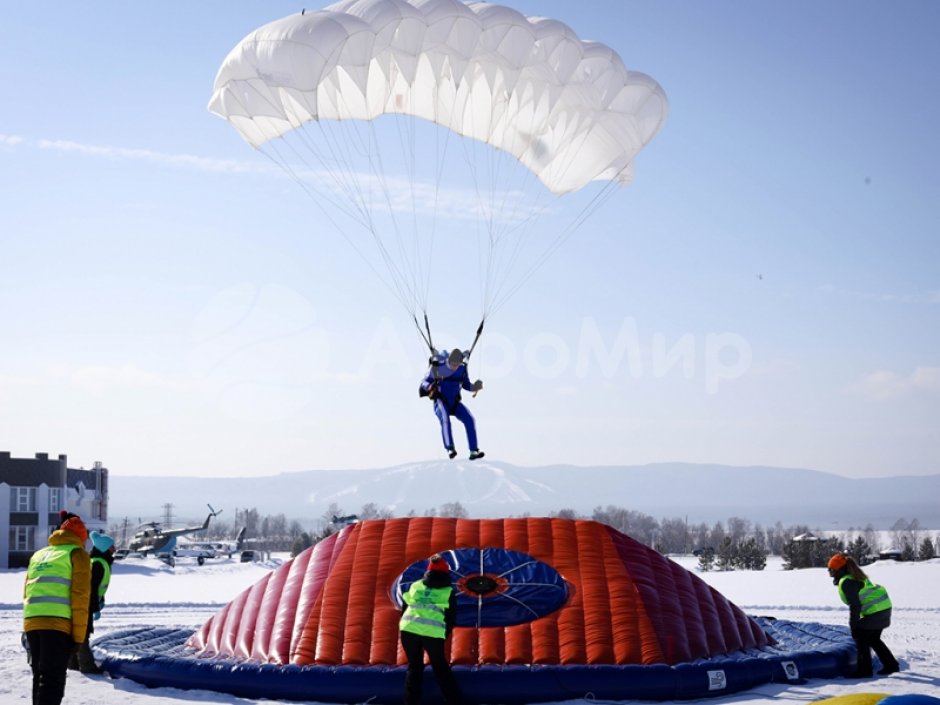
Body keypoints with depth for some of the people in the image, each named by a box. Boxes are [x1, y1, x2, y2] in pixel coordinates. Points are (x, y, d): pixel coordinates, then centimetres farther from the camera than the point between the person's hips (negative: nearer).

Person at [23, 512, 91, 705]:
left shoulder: (38, 555, 25)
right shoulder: (76, 554, 5)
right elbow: (80, 597, -4)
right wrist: (78, 635, -3)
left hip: (31, 622, 6)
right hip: (58, 624, -6)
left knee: (40, 676, 17)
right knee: (52, 680, -9)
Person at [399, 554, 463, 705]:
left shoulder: (415, 585, 20)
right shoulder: (448, 592, 13)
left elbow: (404, 609, 22)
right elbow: (451, 618, 13)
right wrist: (444, 635, 26)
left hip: (408, 629, 2)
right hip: (433, 633, -2)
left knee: (414, 667, 17)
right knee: (440, 668, 15)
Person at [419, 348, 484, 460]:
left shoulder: (462, 369, -1)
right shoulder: (438, 368, -12)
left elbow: (466, 385, 13)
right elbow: (424, 382, -5)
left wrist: (474, 387, -8)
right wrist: (430, 386, -28)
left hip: (455, 403, 4)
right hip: (441, 402, -3)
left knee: (469, 420, -19)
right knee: (445, 420, -34)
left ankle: (474, 451, -19)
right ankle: (450, 449, -39)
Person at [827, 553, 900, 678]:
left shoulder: (846, 582, -15)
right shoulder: (855, 576, 17)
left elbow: (855, 605, -19)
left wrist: (853, 625, -13)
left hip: (874, 611, -10)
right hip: (885, 607, 10)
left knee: (860, 636, 0)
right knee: (873, 639, 22)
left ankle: (864, 669, 2)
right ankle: (891, 665, 28)